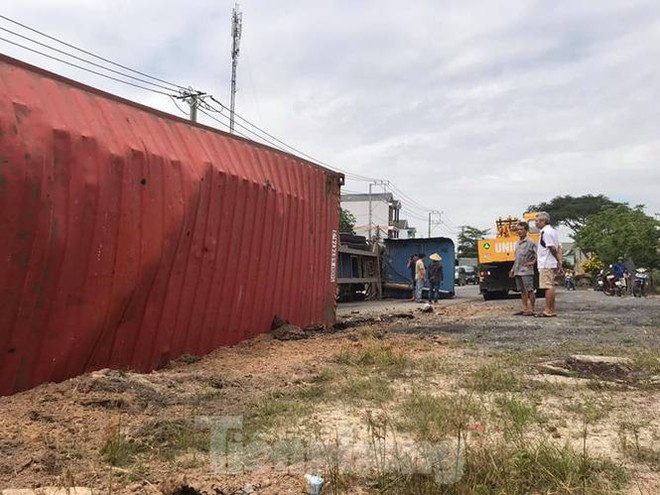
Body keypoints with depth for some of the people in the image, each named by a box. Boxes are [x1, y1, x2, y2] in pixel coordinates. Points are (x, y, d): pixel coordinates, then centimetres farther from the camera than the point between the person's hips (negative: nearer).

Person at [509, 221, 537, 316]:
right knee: (522, 291, 11)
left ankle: (531, 310, -1)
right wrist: (513, 268, 20)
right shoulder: (518, 243, 17)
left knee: (529, 290, -4)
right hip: (518, 271, 8)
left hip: (526, 271, -8)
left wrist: (533, 262, -11)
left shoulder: (530, 242, -8)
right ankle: (524, 309, 16)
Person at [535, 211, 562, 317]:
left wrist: (558, 261, -10)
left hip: (546, 265, -10)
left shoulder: (545, 232, -14)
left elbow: (552, 248, -20)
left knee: (548, 287, -8)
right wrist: (559, 263, 11)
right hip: (552, 264, 10)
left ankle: (548, 311, -7)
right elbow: (559, 248, 16)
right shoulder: (553, 231, 18)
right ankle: (552, 310, 18)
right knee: (550, 287, 13)